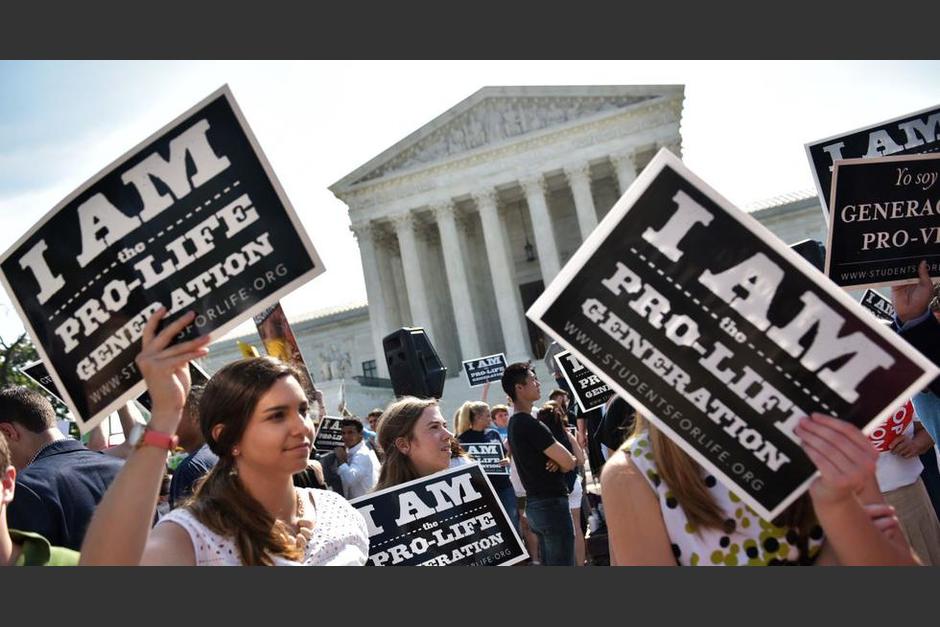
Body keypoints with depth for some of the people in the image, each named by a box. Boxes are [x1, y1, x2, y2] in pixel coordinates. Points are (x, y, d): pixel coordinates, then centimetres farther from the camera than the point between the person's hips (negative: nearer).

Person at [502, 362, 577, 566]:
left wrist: (556, 461, -5)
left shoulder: (514, 424, 12)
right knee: (563, 564, -6)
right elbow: (569, 463, -16)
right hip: (551, 504, -10)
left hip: (535, 504, 10)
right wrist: (559, 463, 6)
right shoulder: (530, 424, -18)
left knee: (549, 563, 15)